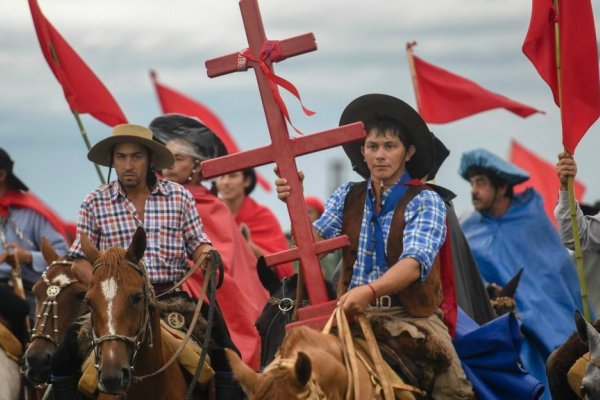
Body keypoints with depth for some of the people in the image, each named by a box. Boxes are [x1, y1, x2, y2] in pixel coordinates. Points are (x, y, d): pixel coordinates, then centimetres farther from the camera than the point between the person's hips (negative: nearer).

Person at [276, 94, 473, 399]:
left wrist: (369, 290, -34)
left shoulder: (425, 202, -1)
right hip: (354, 312, 3)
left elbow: (415, 263, -16)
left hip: (411, 314, -3)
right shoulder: (348, 197, 13)